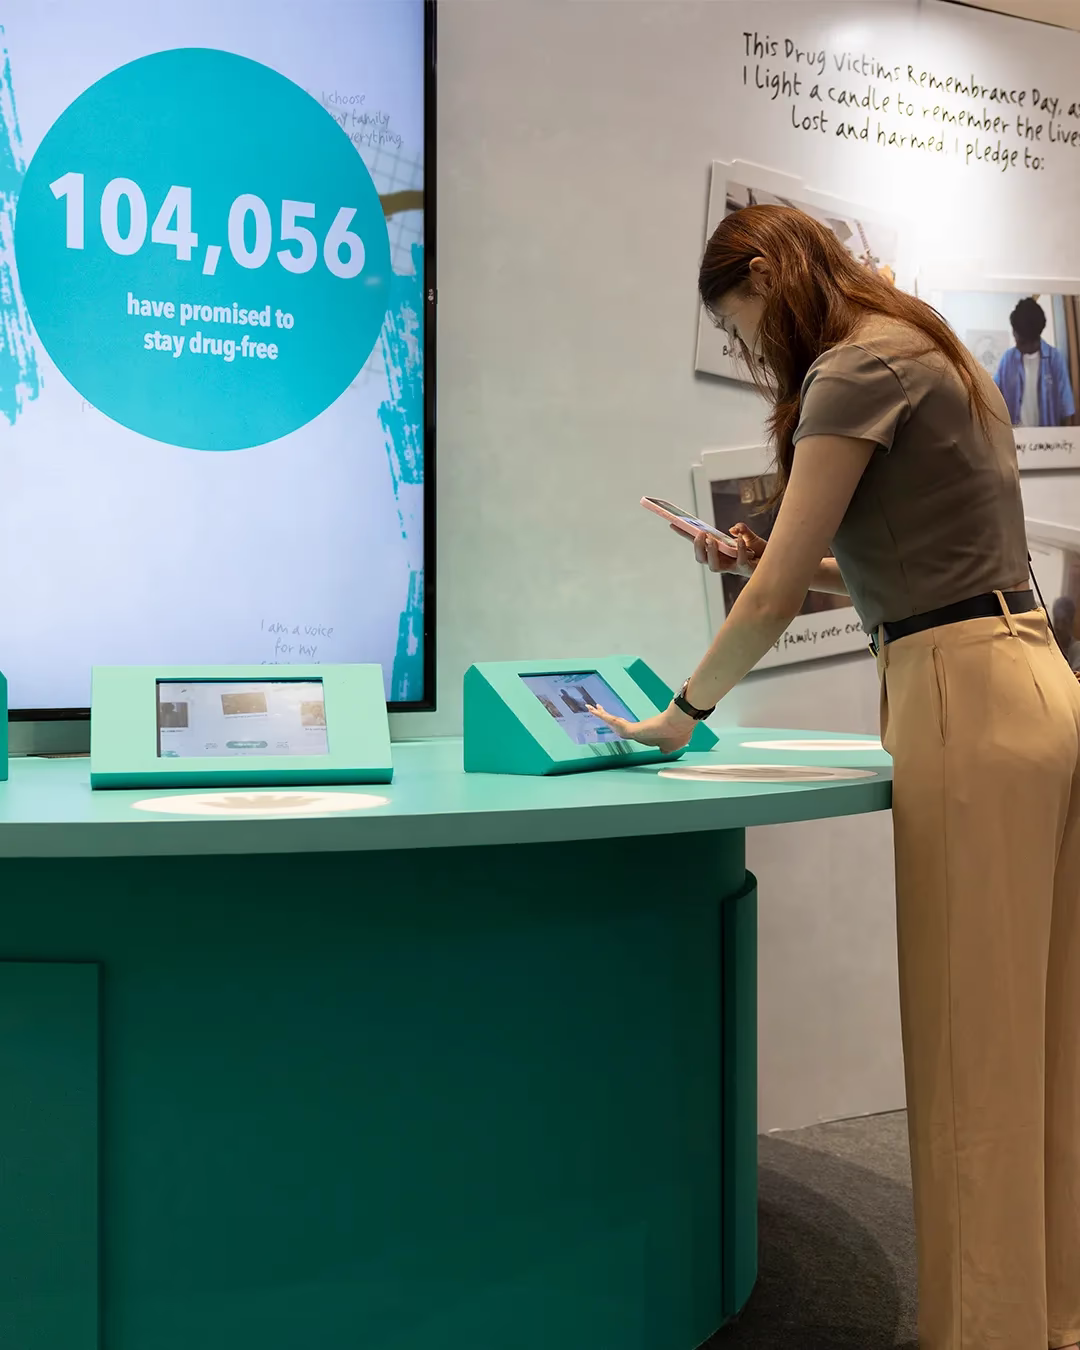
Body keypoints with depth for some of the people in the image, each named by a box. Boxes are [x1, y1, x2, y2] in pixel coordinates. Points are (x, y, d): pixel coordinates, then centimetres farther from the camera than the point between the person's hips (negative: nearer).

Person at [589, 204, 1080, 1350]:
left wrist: (681, 715, 2)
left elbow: (777, 597, -10)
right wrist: (776, 561, 17)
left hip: (968, 700, -10)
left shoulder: (854, 369, -7)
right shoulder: (926, 356, 22)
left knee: (972, 1050, -4)